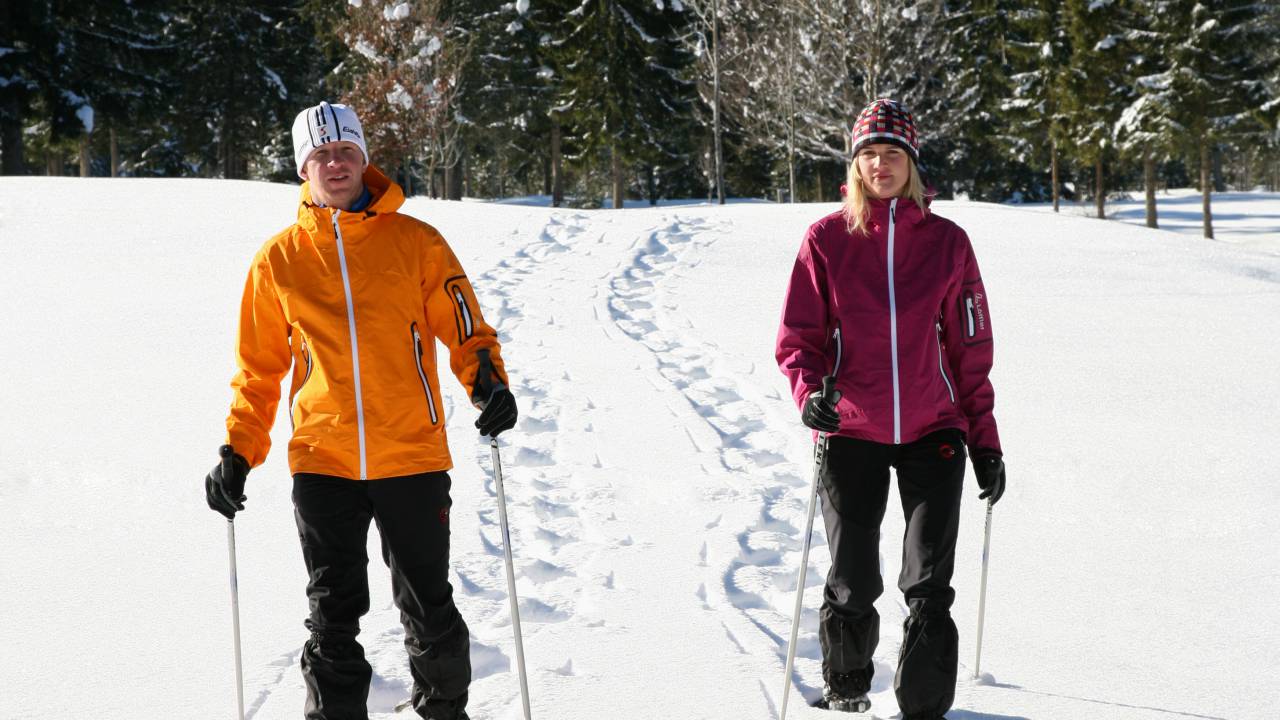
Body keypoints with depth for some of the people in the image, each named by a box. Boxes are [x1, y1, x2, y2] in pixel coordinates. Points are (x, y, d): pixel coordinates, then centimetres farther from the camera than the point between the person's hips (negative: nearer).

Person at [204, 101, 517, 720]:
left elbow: (463, 326, 3)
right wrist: (238, 453, 6)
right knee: (333, 618, 3)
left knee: (428, 608, 10)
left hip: (413, 458, 0)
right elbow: (259, 366, 12)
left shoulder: (415, 242, 3)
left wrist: (486, 380, -17)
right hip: (322, 462, 1)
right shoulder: (279, 258, 7)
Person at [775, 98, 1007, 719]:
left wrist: (985, 441, 6)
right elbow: (799, 335, 2)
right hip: (850, 433, 0)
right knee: (852, 585, 7)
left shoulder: (946, 242, 3)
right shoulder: (827, 239, 0)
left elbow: (970, 351, 7)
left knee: (929, 586, -3)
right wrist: (808, 391, -19)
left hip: (933, 431, 1)